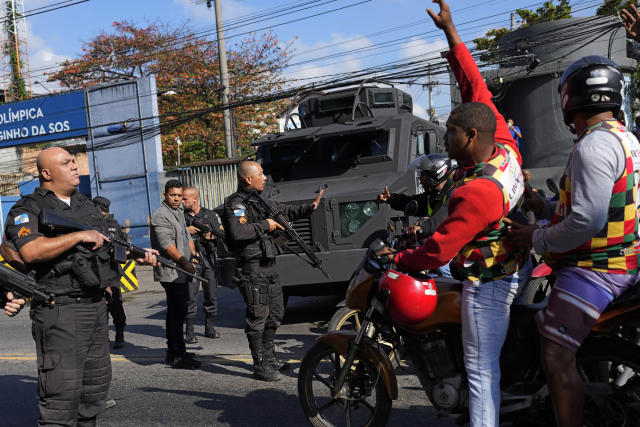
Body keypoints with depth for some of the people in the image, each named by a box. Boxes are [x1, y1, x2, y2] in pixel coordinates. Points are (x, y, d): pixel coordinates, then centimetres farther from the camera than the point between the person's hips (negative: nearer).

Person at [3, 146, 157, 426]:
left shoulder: (87, 205, 18)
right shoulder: (27, 210, -6)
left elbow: (109, 246, 24)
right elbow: (31, 251, -24)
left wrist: (139, 256, 6)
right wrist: (80, 236, -19)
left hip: (96, 305, 8)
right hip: (60, 311, -8)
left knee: (97, 381, 16)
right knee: (62, 390, -7)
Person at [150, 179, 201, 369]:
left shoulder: (179, 213, 20)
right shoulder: (161, 215, -11)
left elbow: (186, 235, 27)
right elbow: (167, 244, -19)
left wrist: (193, 252, 10)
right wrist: (186, 262, -18)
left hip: (180, 272, 10)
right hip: (171, 272, -10)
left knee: (176, 311, 15)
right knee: (177, 312, -10)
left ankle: (172, 352, 24)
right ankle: (179, 356, -7)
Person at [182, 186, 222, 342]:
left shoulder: (211, 215, 9)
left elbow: (223, 234, 8)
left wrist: (212, 236, -11)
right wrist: (185, 231, -11)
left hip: (209, 259, 1)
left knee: (212, 295, 4)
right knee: (190, 296, -7)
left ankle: (209, 327, 16)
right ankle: (189, 331, -2)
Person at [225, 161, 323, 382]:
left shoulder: (260, 201, 16)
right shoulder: (236, 203, -12)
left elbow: (284, 211, 31)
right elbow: (237, 232, -28)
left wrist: (309, 208, 21)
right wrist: (265, 226, -18)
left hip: (269, 264, 9)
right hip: (252, 267, -9)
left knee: (275, 313, 16)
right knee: (258, 315, -5)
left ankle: (269, 357, 30)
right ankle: (260, 366, 3)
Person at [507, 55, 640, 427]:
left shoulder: (593, 146, -20)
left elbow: (587, 221, -27)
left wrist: (537, 239, -14)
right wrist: (546, 206, 13)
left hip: (593, 269, -11)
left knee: (557, 358, -12)